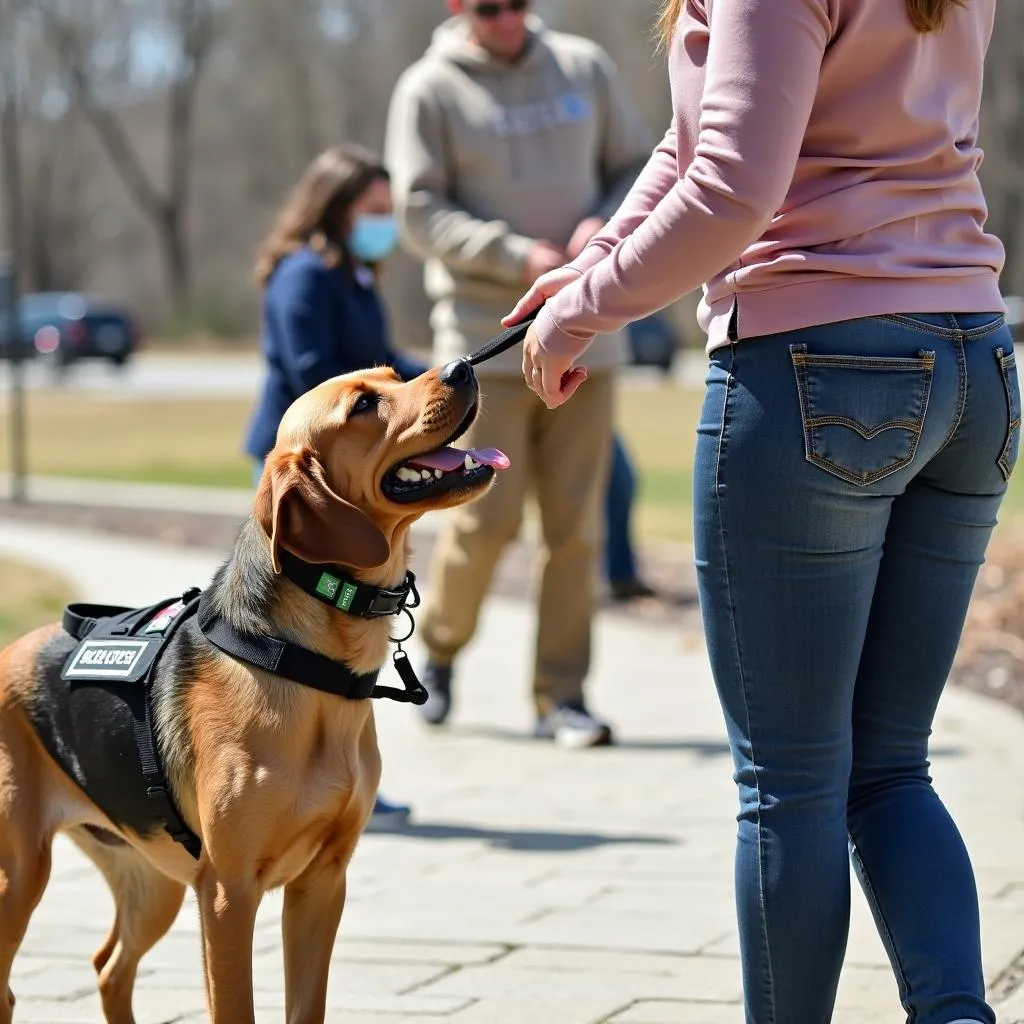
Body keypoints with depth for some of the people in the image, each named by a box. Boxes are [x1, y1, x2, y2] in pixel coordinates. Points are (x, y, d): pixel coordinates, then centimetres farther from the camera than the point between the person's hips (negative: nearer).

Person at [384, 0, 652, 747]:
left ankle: (562, 694, 8)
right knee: (486, 516, -5)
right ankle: (440, 644, 21)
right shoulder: (430, 91, -1)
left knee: (577, 522, 1)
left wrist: (605, 223, -7)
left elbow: (637, 167, 15)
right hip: (485, 339, -3)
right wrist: (518, 257, -17)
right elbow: (420, 214, -5)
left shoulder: (586, 68, 9)